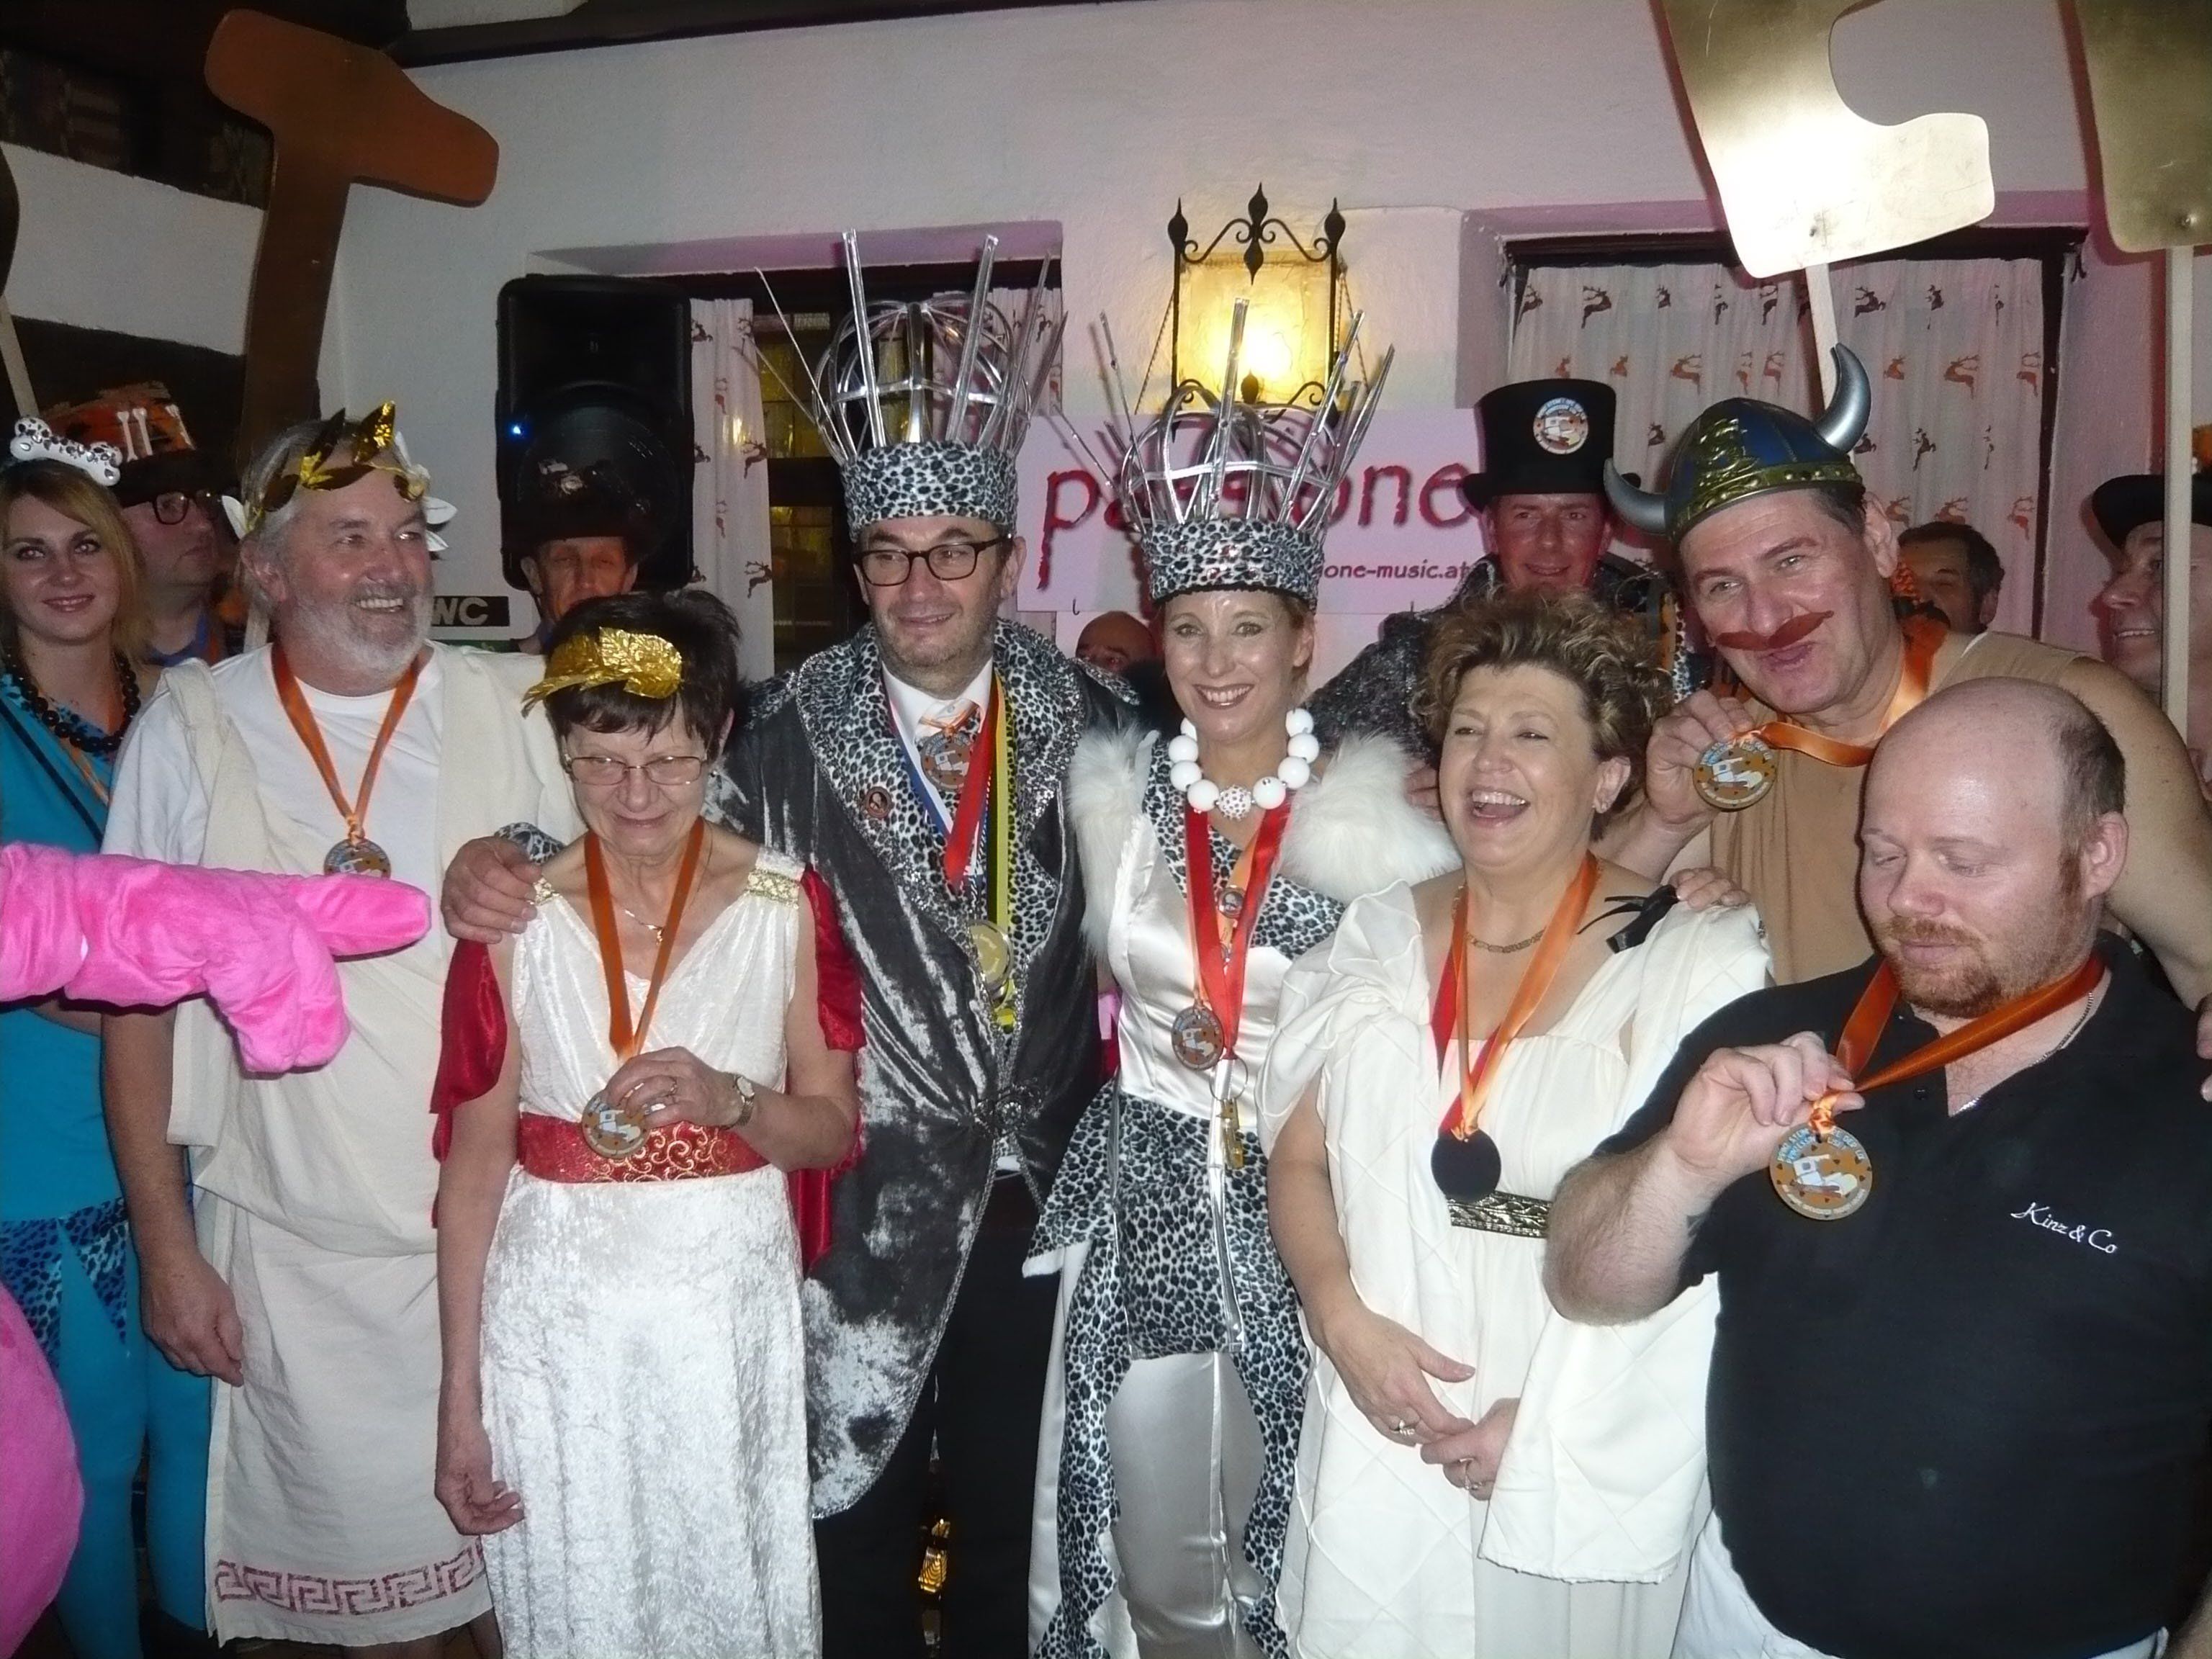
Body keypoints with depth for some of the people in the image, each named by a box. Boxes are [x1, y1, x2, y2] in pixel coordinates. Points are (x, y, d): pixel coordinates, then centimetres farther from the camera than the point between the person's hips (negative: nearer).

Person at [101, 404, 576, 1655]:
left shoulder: (508, 709, -2)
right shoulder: (192, 727, -5)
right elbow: (137, 996, -1)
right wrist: (167, 1247, -1)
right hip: (293, 1250, -1)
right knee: (363, 1547, 12)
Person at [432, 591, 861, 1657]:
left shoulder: (787, 904, -4)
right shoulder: (512, 916, -5)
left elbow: (833, 1132, 1)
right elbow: (474, 1163, -1)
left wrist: (730, 1100, -20)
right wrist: (460, 1397, -1)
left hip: (731, 1315, 0)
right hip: (557, 1325, 0)